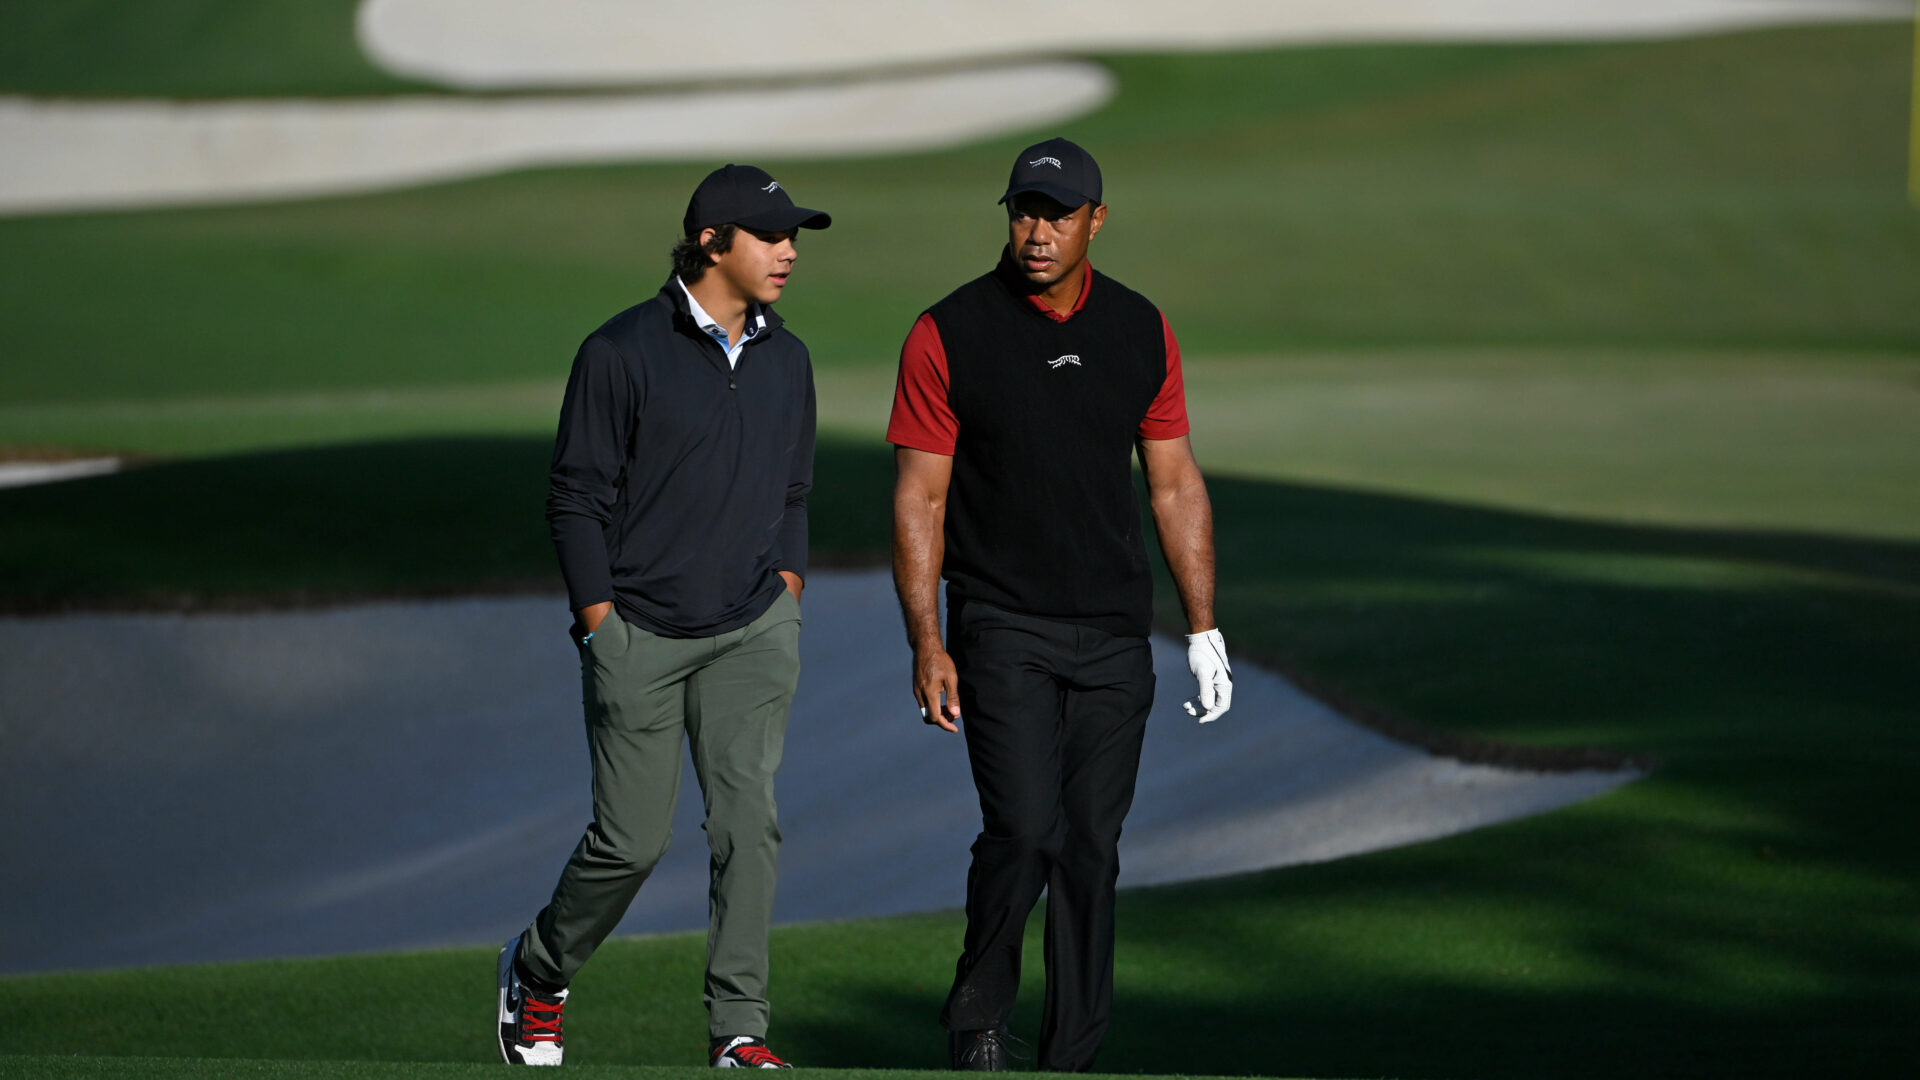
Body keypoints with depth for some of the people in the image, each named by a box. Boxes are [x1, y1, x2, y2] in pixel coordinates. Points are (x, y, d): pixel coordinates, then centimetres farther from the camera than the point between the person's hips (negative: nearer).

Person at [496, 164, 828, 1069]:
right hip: (640, 633, -4)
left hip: (751, 632, 4)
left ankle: (738, 1029, -6)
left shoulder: (786, 361, 11)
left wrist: (785, 605, 7)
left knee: (749, 817, -10)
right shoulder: (622, 351, -6)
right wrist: (603, 628, -9)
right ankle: (538, 971, 26)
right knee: (632, 839, -1)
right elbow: (577, 499, -5)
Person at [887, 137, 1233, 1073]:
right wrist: (926, 644, -10)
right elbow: (919, 501, -3)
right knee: (1024, 830, -16)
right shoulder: (949, 336, -5)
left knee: (1092, 848, 4)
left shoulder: (1141, 332, 6)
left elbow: (1175, 484, 12)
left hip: (1114, 638, 3)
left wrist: (1203, 631, 8)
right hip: (1002, 632, -3)